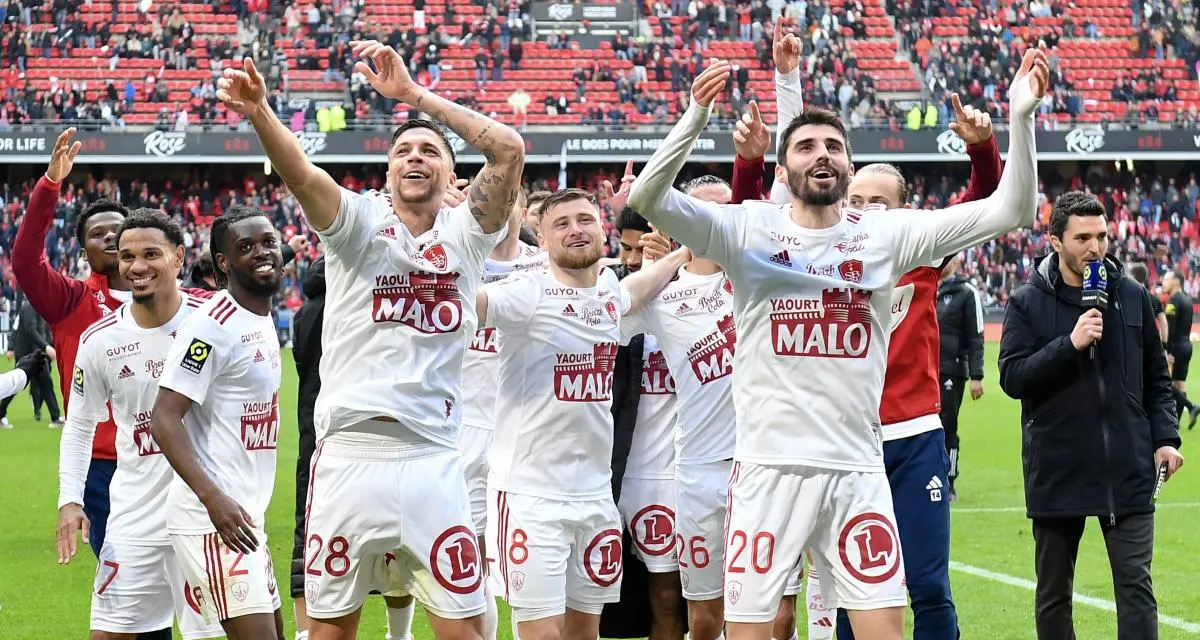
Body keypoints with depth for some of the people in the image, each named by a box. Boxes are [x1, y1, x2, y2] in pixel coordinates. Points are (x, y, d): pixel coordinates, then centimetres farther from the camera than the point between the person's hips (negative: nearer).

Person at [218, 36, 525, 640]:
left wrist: (413, 93, -7)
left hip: (433, 462, 1)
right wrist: (258, 111, -35)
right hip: (349, 454, -1)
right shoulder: (358, 220, 5)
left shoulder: (465, 234, 9)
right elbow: (300, 173, -15)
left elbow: (509, 149, -4)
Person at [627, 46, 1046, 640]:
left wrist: (1020, 117, -16)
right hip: (769, 466, -1)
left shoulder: (888, 233, 3)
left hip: (857, 470, 2)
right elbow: (647, 199, -14)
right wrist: (697, 116, -28)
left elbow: (1010, 211, -2)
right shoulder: (748, 230, -1)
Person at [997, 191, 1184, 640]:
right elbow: (1012, 378, -9)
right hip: (1057, 472, -1)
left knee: (1136, 586, -5)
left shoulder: (1132, 297, 7)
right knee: (1053, 594, 10)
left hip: (1127, 471, 1)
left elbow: (1156, 379, 15)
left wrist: (1165, 437, 2)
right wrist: (1070, 344, -19)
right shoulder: (1028, 303, -1)